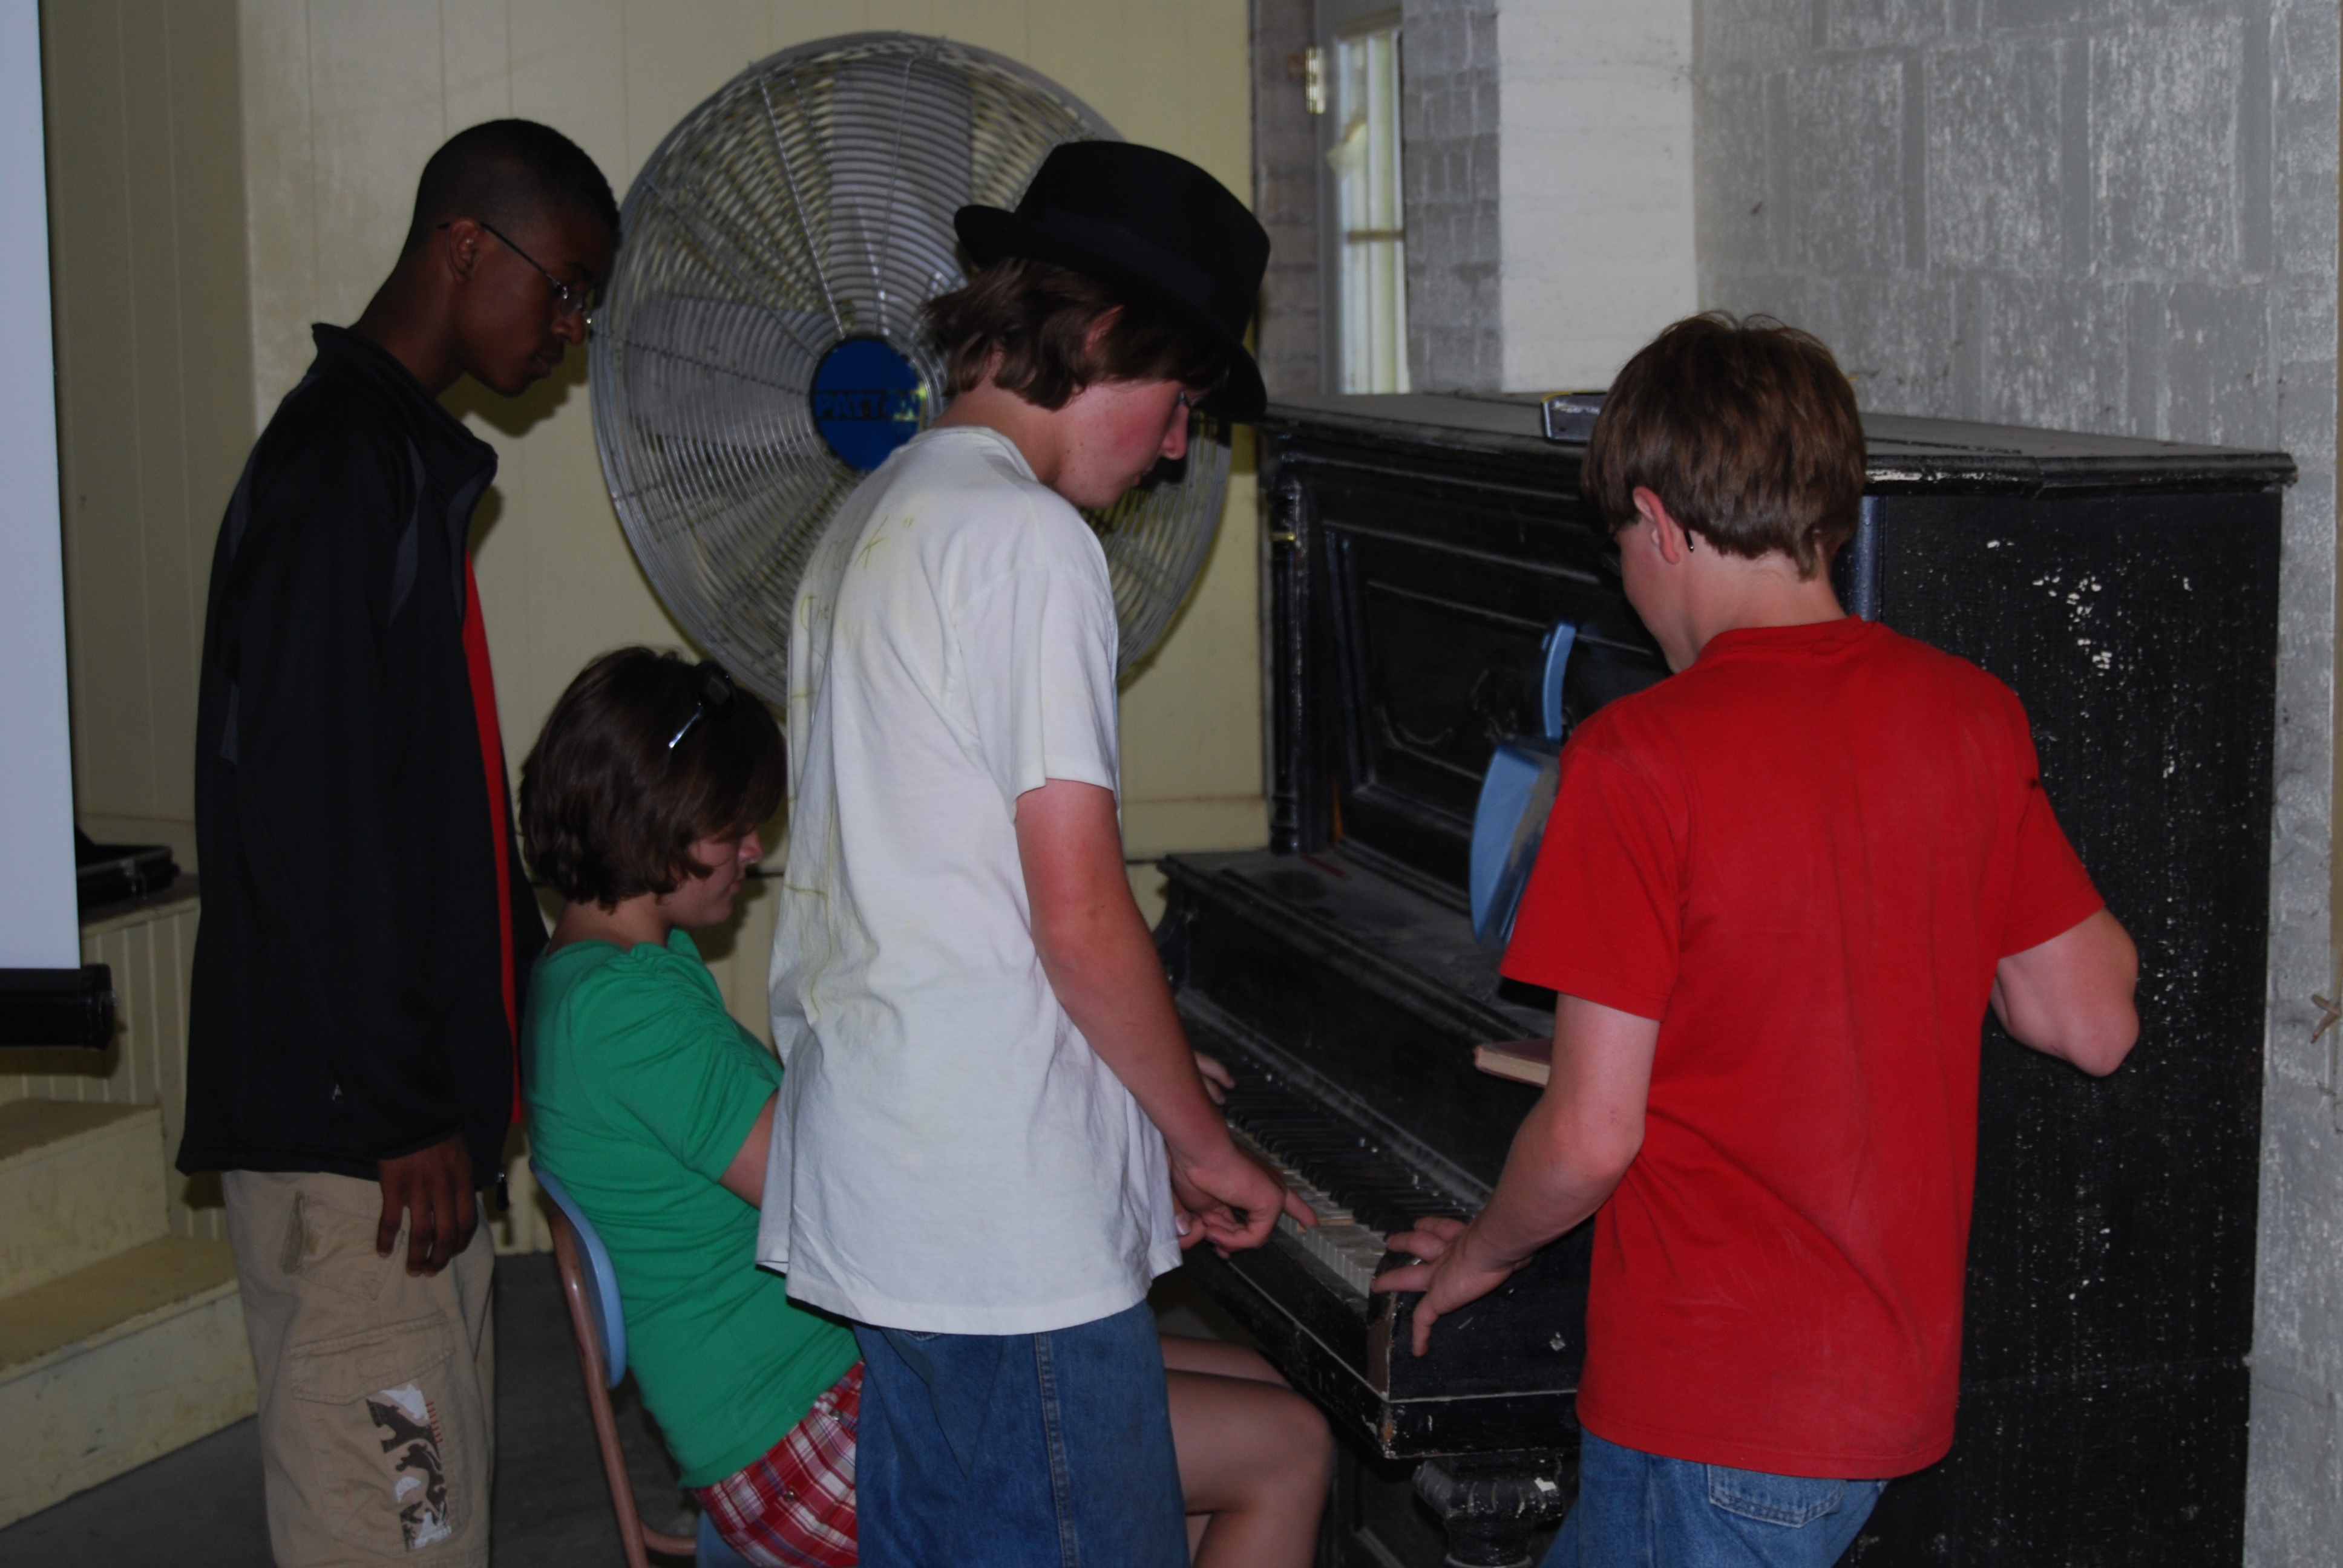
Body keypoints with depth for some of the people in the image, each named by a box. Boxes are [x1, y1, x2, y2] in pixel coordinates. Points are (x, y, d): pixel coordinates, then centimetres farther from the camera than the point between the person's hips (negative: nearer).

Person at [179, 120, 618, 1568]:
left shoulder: (402, 458, 18)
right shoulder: (340, 468, -15)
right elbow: (304, 811, -21)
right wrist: (401, 1108, -20)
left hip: (399, 1098, 10)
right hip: (342, 1120, -10)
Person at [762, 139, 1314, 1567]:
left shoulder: (871, 524, 17)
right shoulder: (1030, 538, -14)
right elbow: (1079, 918, -16)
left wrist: (1150, 1130, 21)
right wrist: (1206, 1144, -2)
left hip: (871, 1172, 10)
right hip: (1007, 1213, -10)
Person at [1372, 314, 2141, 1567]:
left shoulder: (1643, 759, -18)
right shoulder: (1970, 716, 0)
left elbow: (1593, 1134, -17)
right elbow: (2094, 1022, 6)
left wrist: (1478, 1254, 3)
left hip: (1713, 1401, -7)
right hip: (1899, 1367, 7)